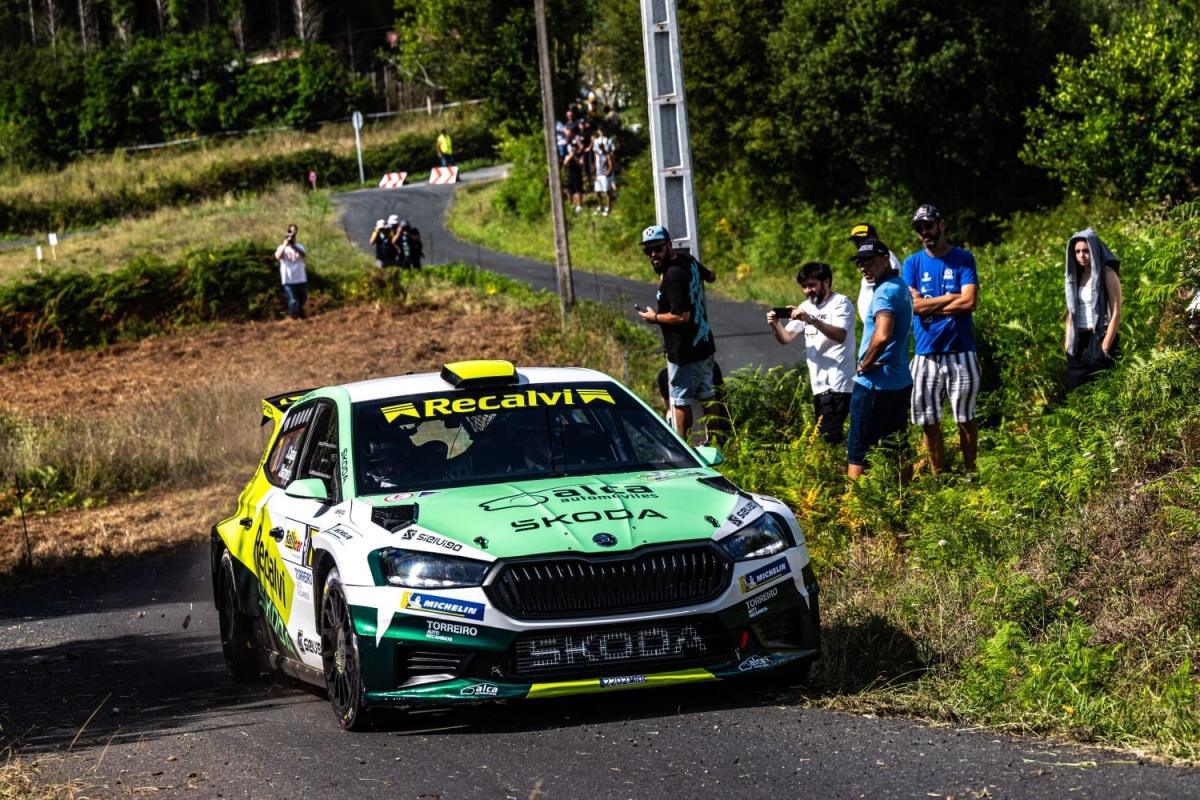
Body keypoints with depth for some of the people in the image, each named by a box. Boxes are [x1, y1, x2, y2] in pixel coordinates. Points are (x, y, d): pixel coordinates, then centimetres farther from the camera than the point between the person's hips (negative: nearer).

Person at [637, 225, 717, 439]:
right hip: (704, 343, 9)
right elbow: (709, 275, 27)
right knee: (706, 397, 16)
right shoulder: (688, 260, 4)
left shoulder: (673, 275, -25)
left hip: (684, 351, -9)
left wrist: (655, 317, -15)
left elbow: (682, 316, -29)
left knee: (680, 401, 2)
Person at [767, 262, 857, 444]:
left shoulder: (840, 303, -7)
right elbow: (786, 338, 11)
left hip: (837, 385, -8)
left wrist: (811, 320, -34)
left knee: (828, 437, -17)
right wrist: (776, 325, -10)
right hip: (819, 384, 8)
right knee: (822, 436, 8)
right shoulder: (806, 307, 16)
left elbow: (840, 336, -24)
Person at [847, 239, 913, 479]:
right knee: (899, 449, 12)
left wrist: (863, 366, -17)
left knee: (857, 450, -3)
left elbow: (882, 336, -32)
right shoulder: (902, 288, 13)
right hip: (901, 381, 9)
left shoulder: (884, 292, -17)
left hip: (874, 384, -9)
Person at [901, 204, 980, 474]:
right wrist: (951, 298, -7)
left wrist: (929, 306, -6)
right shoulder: (912, 263, 9)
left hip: (960, 352, -2)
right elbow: (913, 305, -4)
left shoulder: (963, 259, 3)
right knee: (929, 421, 3)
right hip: (925, 353, 2)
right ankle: (938, 477, 10)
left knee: (965, 418, 1)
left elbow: (969, 301, -10)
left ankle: (970, 473, 10)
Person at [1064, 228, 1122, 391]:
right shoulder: (1075, 276, 14)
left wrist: (1105, 347, -16)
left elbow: (1116, 313, -10)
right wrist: (1067, 344, 7)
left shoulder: (1107, 274, -5)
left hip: (1100, 341, -6)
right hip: (1077, 343, 6)